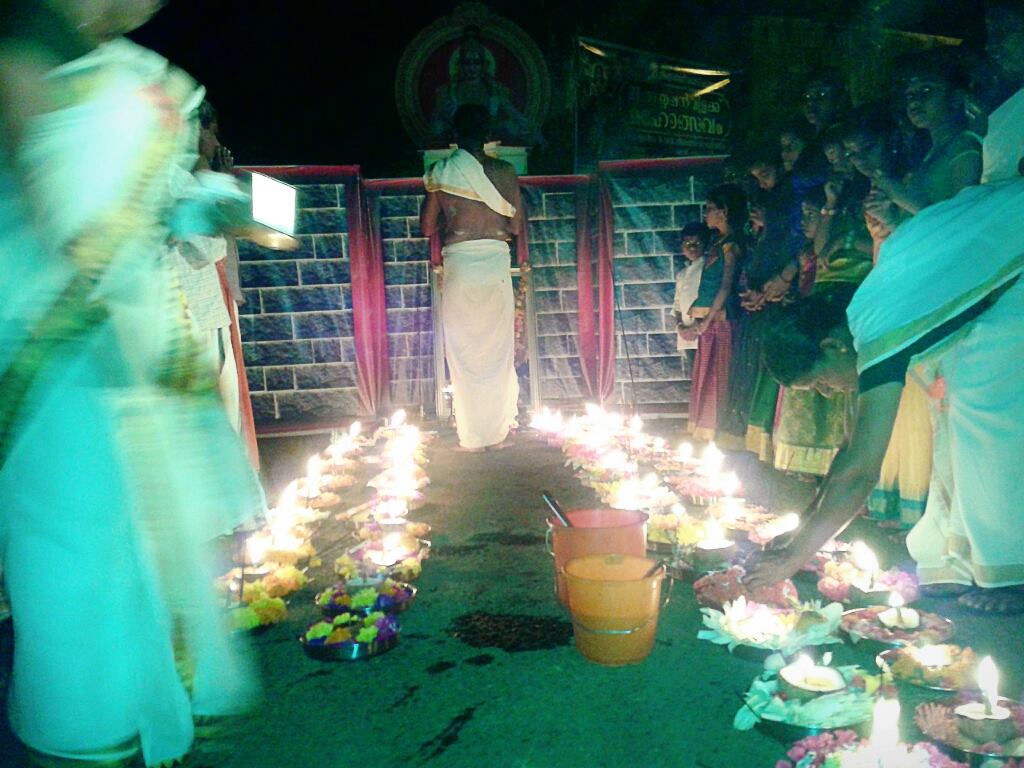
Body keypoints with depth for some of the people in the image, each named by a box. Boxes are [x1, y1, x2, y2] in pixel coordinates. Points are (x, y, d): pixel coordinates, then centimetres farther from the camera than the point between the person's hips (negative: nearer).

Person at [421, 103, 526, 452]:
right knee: (498, 353, 10)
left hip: (459, 266, -1)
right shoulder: (504, 172, 0)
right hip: (497, 265, 1)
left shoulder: (439, 173, -1)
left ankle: (473, 437, 10)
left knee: (464, 354, 7)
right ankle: (498, 432, 16)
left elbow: (428, 227, 3)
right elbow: (517, 226, 2)